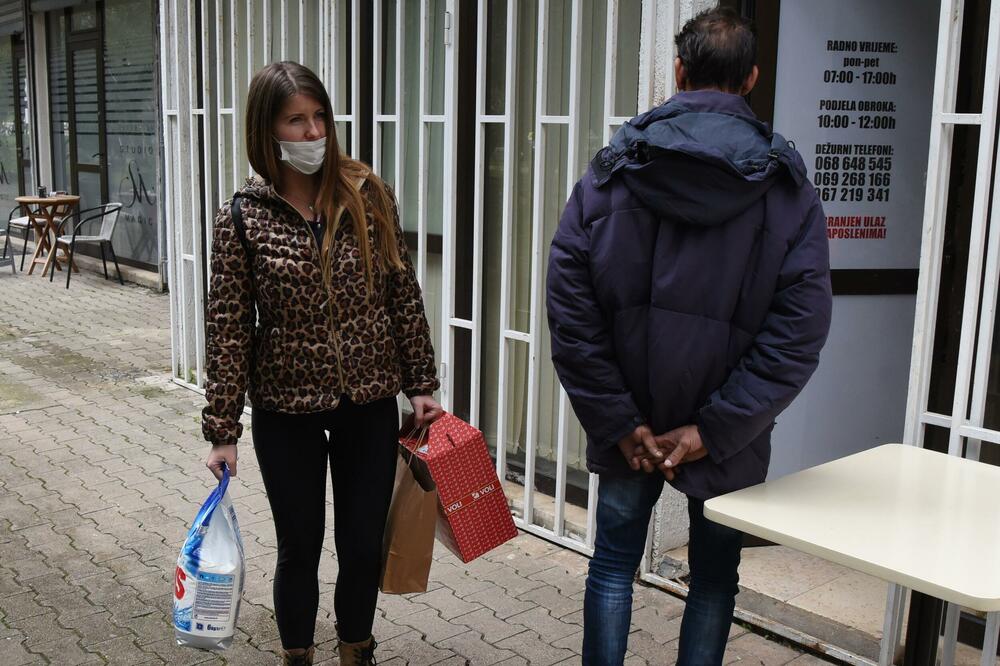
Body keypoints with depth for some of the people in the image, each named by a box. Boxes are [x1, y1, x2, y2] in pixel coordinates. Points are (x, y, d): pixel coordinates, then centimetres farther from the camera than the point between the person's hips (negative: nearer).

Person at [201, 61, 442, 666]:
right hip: (286, 411, -1)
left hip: (370, 404, 2)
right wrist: (222, 431, -5)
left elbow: (403, 294, 1)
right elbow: (229, 328, -6)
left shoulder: (368, 195, -4)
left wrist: (421, 383, 1)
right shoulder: (243, 219, -8)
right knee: (300, 547, 12)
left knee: (364, 544, 12)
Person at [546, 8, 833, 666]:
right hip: (729, 440, 0)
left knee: (614, 562, 18)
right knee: (714, 576, 17)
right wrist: (712, 430, -11)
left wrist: (620, 422, -8)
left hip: (624, 428, 1)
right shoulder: (788, 190, -6)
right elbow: (797, 336, -14)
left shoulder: (608, 173, -4)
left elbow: (569, 311, -11)